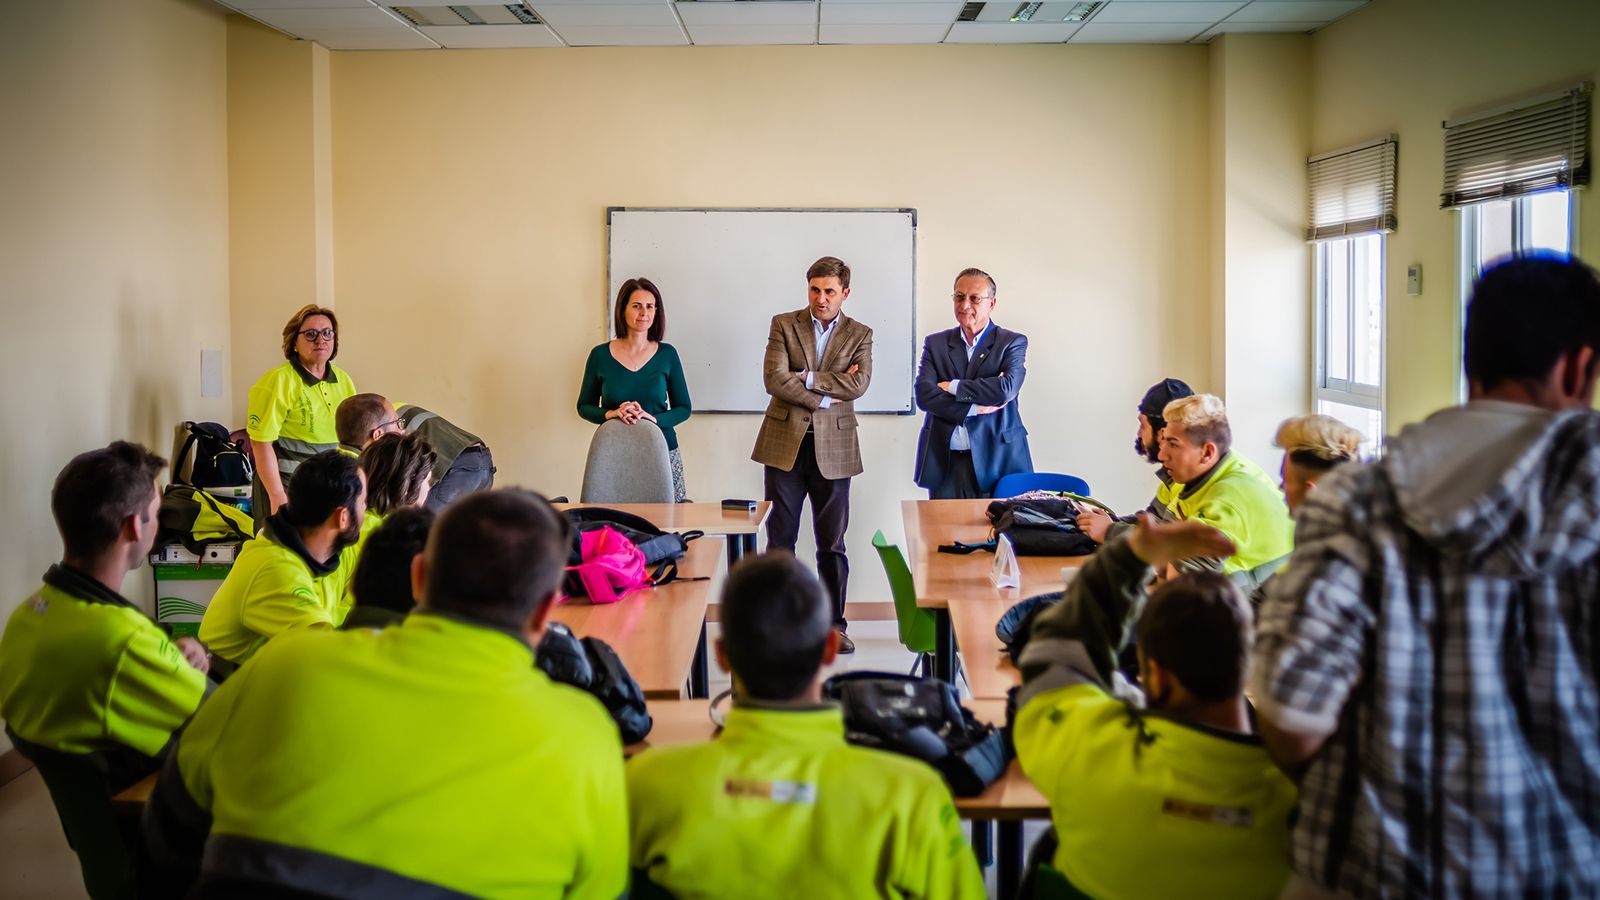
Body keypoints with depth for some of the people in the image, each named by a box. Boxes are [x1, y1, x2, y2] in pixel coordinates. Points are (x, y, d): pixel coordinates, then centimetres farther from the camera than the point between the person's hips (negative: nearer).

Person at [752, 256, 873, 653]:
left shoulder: (859, 334, 7)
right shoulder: (783, 324, 5)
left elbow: (859, 383, -11)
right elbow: (774, 379, -9)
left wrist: (805, 377, -13)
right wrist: (825, 395, -12)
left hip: (833, 448, 0)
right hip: (784, 444, 0)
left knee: (832, 542, 5)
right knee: (780, 538, 3)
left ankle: (834, 624, 15)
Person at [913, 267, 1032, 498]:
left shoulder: (1013, 342, 3)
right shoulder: (935, 343, 10)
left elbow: (1007, 388, -15)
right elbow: (923, 395, -3)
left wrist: (952, 386, -8)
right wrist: (975, 408, -12)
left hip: (996, 459, -2)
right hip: (945, 461, 2)